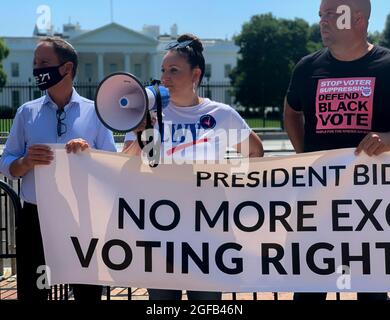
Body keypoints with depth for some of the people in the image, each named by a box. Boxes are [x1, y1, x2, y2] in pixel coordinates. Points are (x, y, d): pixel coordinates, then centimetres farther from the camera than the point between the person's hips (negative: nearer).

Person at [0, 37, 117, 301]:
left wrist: (89, 154, -17)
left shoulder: (94, 112, 2)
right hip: (35, 219, 1)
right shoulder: (27, 112, 6)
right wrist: (26, 162, -16)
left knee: (88, 292, 11)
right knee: (31, 293, 9)